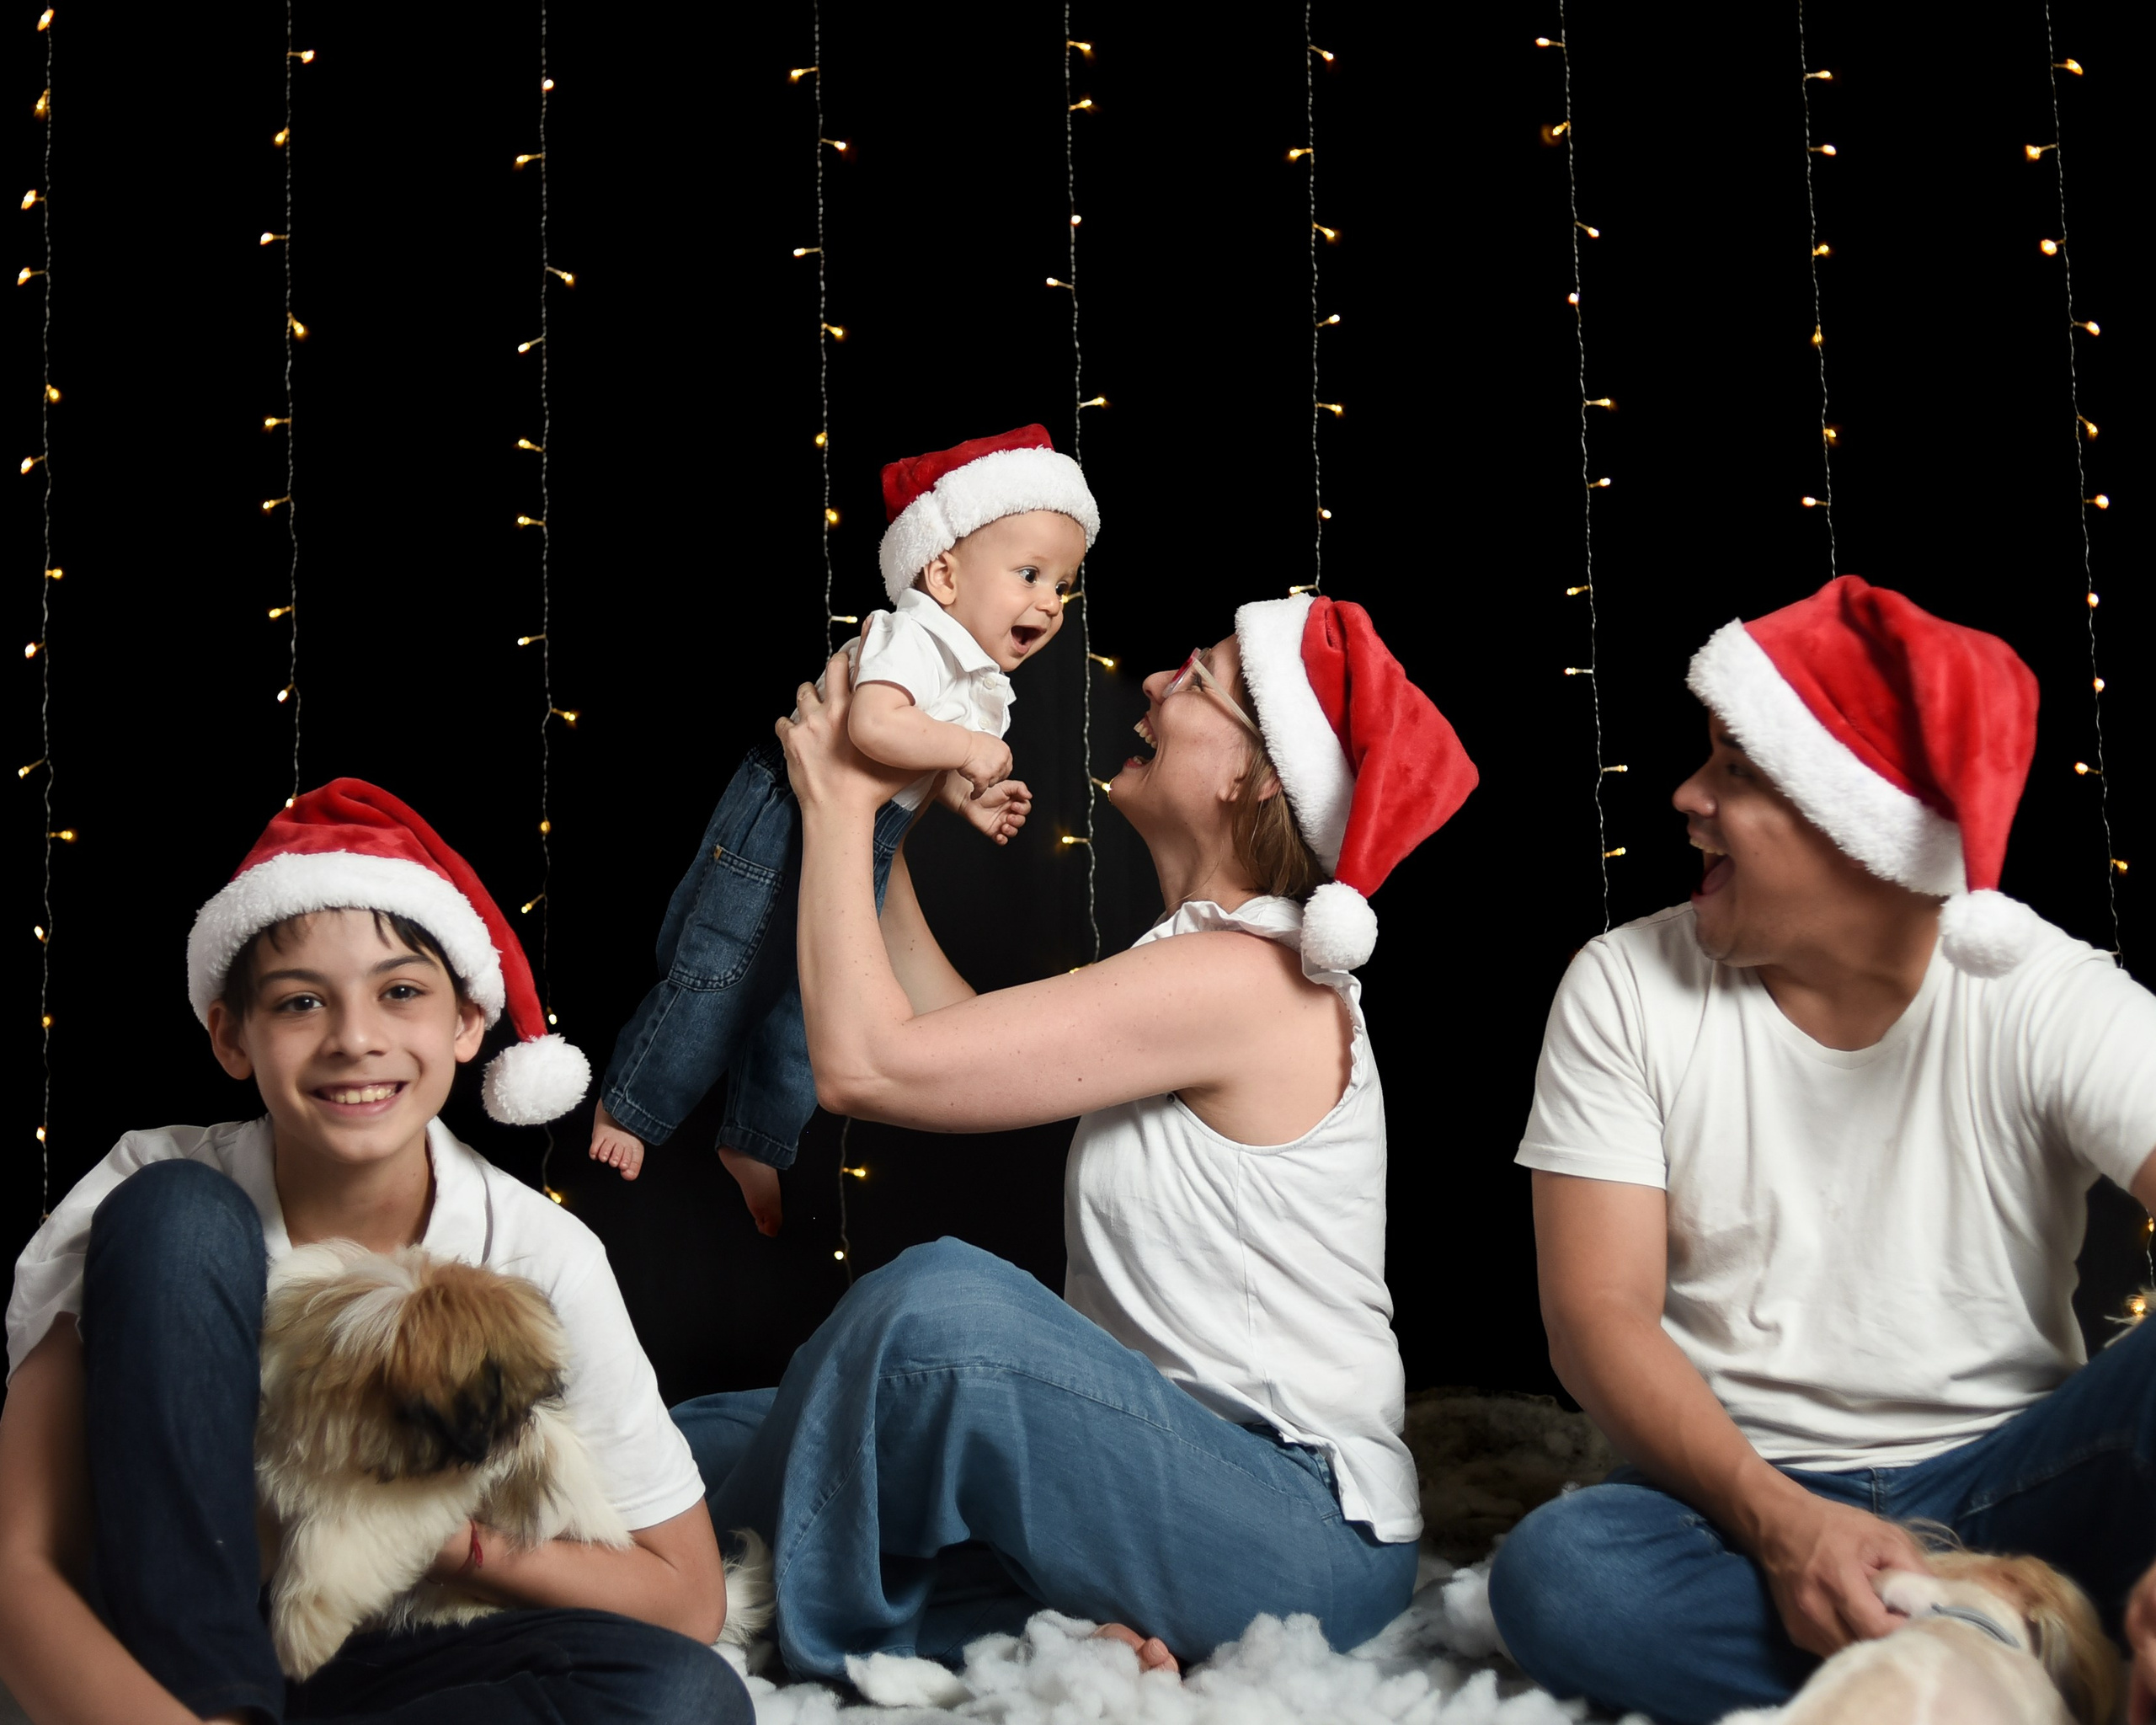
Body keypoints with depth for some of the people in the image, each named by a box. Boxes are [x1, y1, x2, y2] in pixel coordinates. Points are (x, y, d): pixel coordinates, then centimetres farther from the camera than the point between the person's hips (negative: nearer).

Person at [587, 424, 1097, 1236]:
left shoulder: (982, 680, 7)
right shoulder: (914, 638, -24)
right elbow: (875, 725, -43)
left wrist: (967, 801, 3)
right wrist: (967, 750, -32)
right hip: (787, 818, -9)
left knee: (808, 1000, 15)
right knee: (723, 976, 0)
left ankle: (755, 1141, 32)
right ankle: (625, 1105, 20)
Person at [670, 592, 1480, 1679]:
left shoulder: (1242, 977, -20)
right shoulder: (1206, 964, 12)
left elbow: (866, 1063, -21)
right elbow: (953, 1034, 12)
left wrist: (841, 800, -8)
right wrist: (862, 811, 13)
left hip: (1302, 1540, -9)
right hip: (1180, 1478, 9)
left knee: (943, 1300, -34)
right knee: (707, 1434, 7)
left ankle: (817, 1636, -6)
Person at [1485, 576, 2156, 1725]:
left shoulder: (2049, 1001, -6)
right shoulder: (1626, 988, -2)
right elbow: (1597, 1311, -8)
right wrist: (1775, 1519, -25)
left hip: (2005, 1483, -1)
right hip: (1741, 1491, 1)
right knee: (1553, 1572, -32)